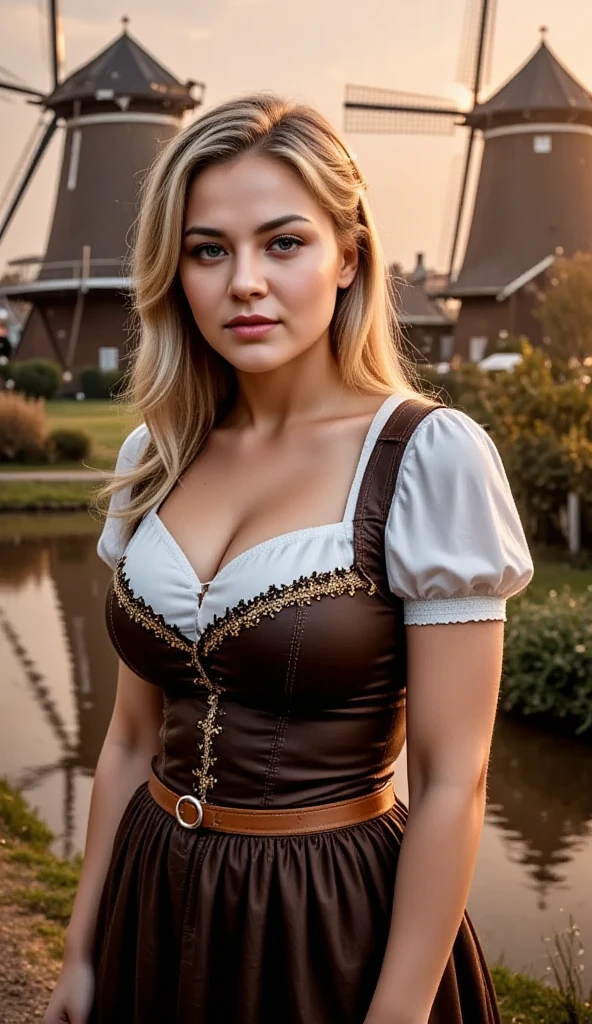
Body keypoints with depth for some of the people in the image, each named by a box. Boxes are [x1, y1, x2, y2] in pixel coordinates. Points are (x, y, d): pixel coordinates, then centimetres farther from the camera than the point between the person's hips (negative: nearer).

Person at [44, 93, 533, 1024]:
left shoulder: (430, 457, -16)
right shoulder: (155, 456, 1)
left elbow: (451, 780, -15)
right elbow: (133, 736, 7)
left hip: (337, 933, -5)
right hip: (156, 913, 5)